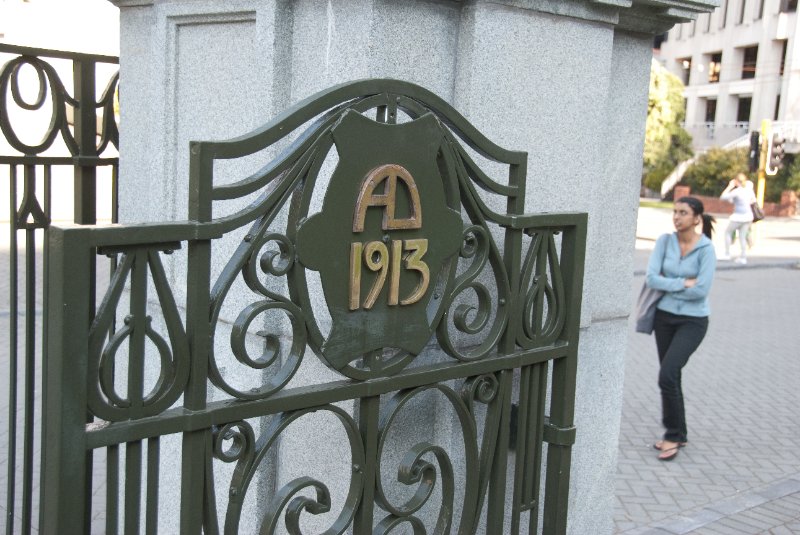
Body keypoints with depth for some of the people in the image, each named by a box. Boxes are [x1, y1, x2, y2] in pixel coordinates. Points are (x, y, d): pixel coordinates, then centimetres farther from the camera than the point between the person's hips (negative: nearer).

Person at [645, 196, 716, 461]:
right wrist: (682, 283, -16)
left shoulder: (706, 249, -12)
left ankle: (673, 435, 1)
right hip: (664, 317, 5)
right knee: (670, 377, 13)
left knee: (667, 374, -17)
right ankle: (677, 435, 29)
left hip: (692, 321, -5)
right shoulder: (665, 241, -1)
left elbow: (701, 291, -20)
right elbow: (651, 278, -10)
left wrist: (667, 286, -11)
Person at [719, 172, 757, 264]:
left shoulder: (737, 191, -18)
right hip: (748, 215, 6)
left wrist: (730, 186, -9)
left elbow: (723, 197, -15)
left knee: (728, 232, 13)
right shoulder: (749, 189, 3)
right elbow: (753, 200, 19)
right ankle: (743, 257, 9)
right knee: (742, 237, 12)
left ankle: (727, 254, 11)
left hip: (738, 216, -6)